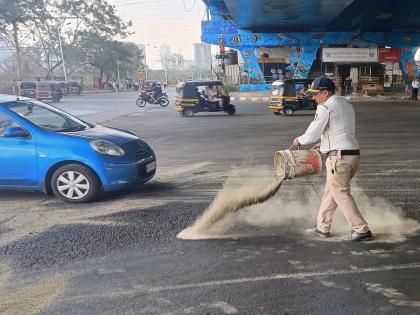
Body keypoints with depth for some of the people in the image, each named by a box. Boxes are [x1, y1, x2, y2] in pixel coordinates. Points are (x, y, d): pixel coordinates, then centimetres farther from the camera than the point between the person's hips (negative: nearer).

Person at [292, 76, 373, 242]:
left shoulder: (325, 108, -11)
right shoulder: (346, 105, 17)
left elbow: (312, 134, -9)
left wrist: (299, 140, 10)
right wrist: (324, 144, 26)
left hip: (338, 156, -9)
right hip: (353, 154, 9)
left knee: (341, 194, -2)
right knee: (330, 191, 16)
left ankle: (362, 230, 0)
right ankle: (322, 227, 25)